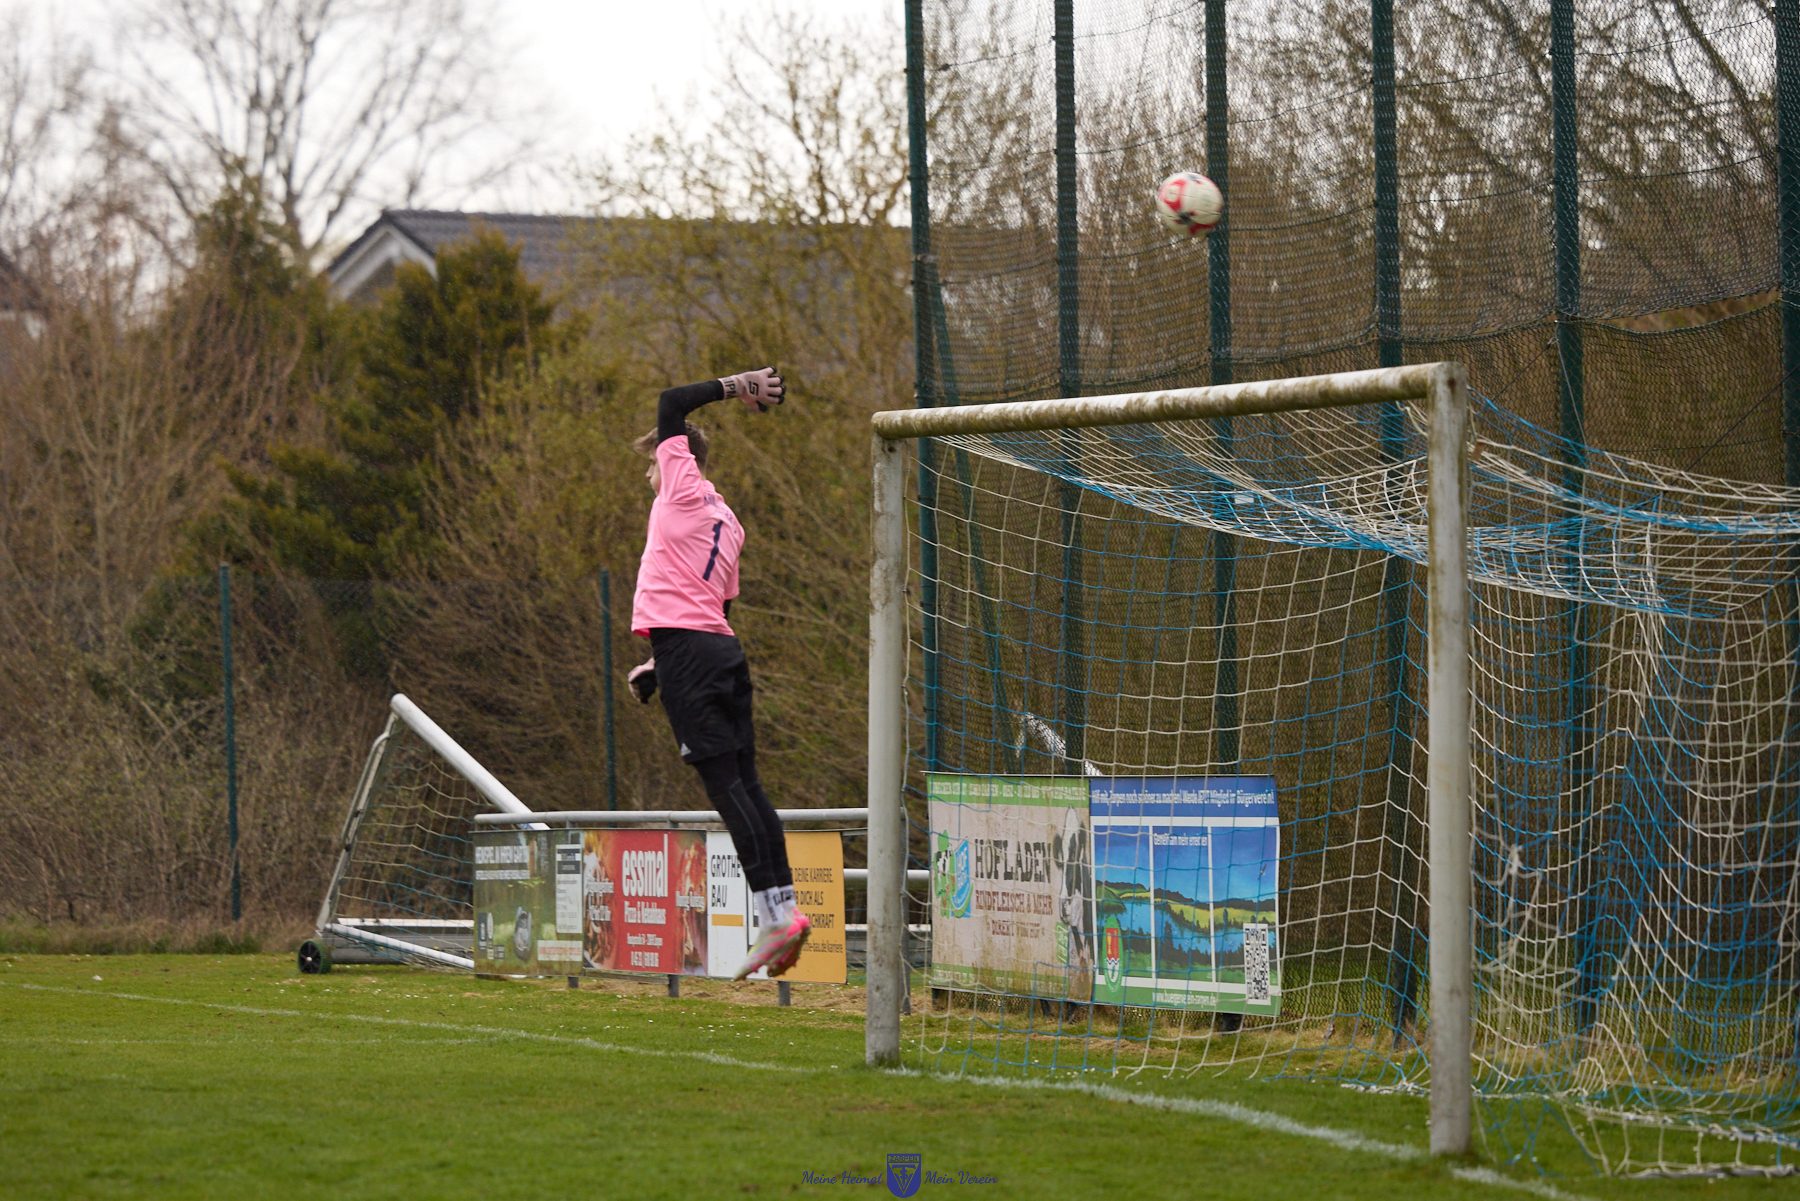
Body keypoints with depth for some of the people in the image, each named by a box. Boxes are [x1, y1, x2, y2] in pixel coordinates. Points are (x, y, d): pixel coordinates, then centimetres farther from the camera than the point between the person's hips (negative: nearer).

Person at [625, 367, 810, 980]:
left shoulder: (685, 488, 2)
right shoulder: (727, 522, 23)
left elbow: (671, 404, 5)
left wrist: (735, 384, 13)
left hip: (686, 648, -8)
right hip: (724, 651, 8)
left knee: (726, 783, -13)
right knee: (745, 783, 7)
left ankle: (773, 917, -20)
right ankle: (785, 908, 2)